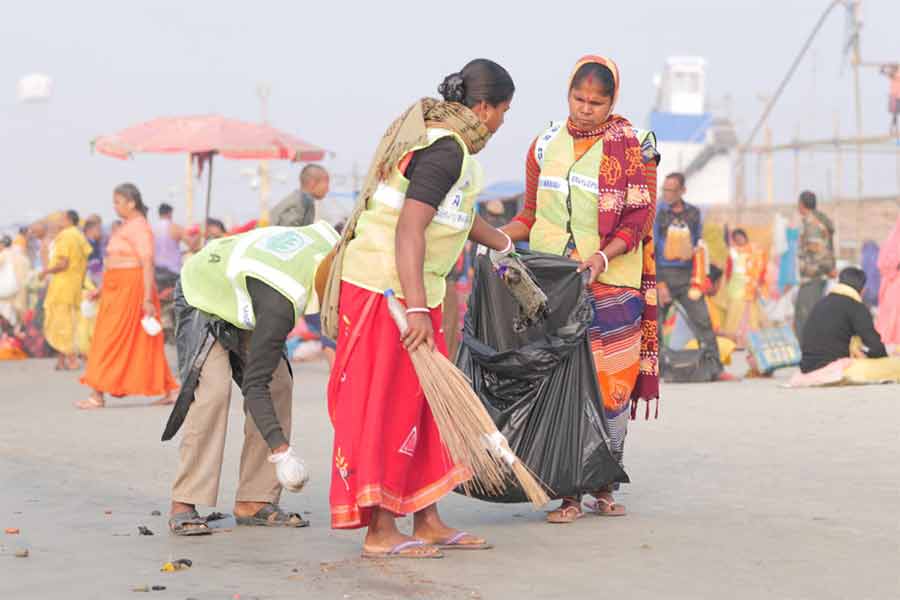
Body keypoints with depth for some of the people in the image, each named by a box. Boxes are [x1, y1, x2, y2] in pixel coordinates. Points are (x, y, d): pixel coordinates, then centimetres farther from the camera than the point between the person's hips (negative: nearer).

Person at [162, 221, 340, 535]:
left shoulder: (328, 242, -21)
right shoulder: (281, 304, -41)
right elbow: (254, 384, -38)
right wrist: (281, 451, -40)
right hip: (203, 300, -8)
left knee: (280, 387, -3)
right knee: (212, 390, -26)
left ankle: (254, 501, 0)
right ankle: (183, 506, -21)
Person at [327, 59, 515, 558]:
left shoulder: (436, 134, 14)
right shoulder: (447, 150, -18)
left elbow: (455, 213, 32)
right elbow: (409, 229, -27)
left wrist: (503, 245, 46)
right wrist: (417, 310, -32)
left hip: (405, 287, 10)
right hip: (388, 287, -10)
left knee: (424, 402, 13)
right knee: (387, 404, -5)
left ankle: (427, 521, 20)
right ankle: (380, 532, 0)